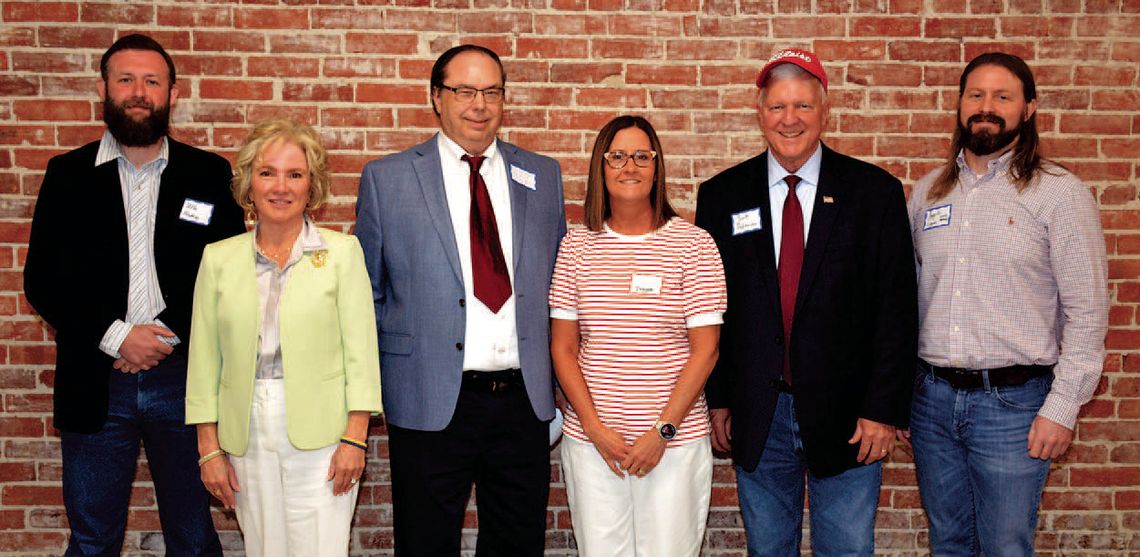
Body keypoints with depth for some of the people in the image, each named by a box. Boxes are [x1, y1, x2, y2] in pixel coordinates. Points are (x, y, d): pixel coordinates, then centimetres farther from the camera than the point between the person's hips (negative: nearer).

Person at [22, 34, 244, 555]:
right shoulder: (68, 175, 6)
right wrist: (116, 336, -10)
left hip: (183, 379, -1)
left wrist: (167, 333, -11)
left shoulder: (209, 174, 4)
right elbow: (43, 280, 2)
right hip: (95, 383, 1)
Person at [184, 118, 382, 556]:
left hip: (319, 434, -2)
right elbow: (204, 361, 7)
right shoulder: (219, 258, 7)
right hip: (247, 436, 3)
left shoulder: (341, 251, 1)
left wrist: (355, 438, -9)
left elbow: (360, 351, -3)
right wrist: (209, 449, 3)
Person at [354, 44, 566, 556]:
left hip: (524, 399, 3)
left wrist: (560, 388, 10)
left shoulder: (543, 176, 9)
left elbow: (557, 284, 14)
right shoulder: (386, 179, 1)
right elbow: (364, 292, 6)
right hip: (430, 403, -2)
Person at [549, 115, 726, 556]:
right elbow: (563, 347, 4)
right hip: (591, 440, 2)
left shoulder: (693, 244, -2)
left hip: (674, 439, -1)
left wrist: (663, 430, -10)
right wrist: (595, 428, -5)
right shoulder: (577, 246, 3)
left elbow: (705, 350, -4)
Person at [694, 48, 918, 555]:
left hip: (846, 416, -1)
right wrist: (716, 400, 2)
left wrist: (884, 410, -8)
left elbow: (896, 309, -4)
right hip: (756, 415, 2)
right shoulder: (722, 195, 2)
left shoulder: (875, 192, -2)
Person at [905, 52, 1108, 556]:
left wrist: (1062, 408, -12)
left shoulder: (1060, 193, -5)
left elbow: (1086, 312, -7)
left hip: (1012, 401, -4)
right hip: (932, 396, 4)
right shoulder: (928, 191, 8)